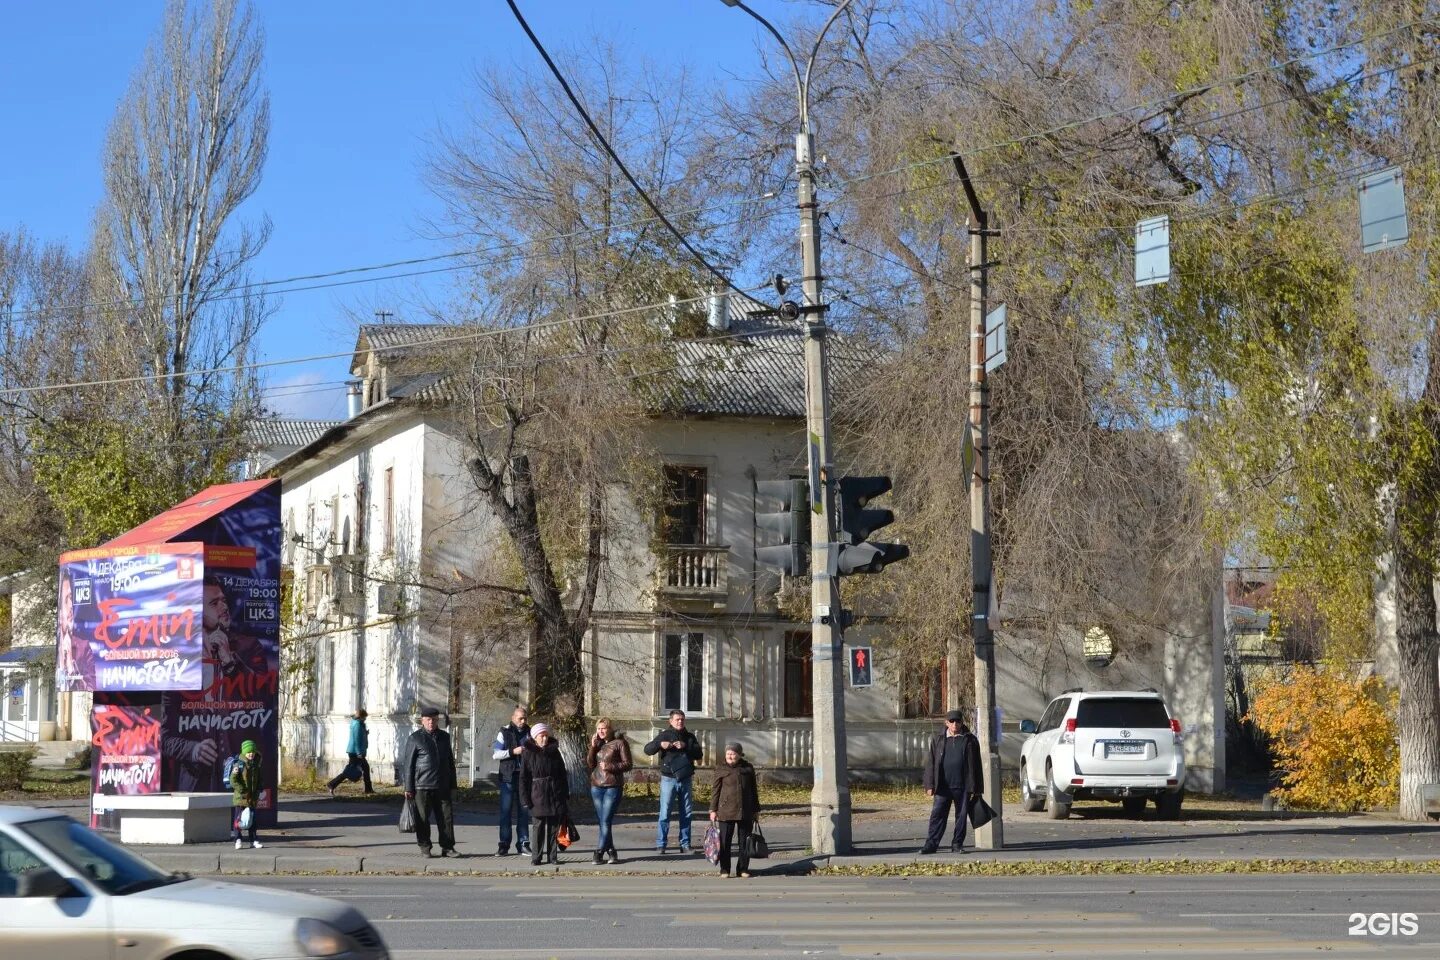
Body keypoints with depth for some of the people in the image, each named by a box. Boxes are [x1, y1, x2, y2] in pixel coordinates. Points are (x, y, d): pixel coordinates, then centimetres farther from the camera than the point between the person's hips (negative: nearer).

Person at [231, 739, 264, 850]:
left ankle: (253, 841, 12)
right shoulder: (239, 765, -9)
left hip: (252, 798, 6)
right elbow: (233, 780, -15)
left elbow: (258, 781, 20)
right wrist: (242, 790, -19)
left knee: (252, 819, 8)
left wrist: (257, 793, 9)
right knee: (238, 819, -1)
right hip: (240, 798, -6)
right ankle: (238, 840, 6)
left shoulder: (256, 765, 10)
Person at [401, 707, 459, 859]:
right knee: (423, 819, 0)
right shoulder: (415, 739, -1)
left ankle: (447, 847, 7)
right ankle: (425, 848, 9)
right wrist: (408, 788, -6)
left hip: (442, 787, 4)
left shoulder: (444, 737, 13)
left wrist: (452, 784, 16)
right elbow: (407, 764, -2)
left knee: (446, 816, 1)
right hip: (422, 787, -4)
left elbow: (450, 762, 19)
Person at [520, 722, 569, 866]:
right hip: (538, 794, -3)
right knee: (539, 826, -1)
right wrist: (526, 797, -9)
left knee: (554, 826, 5)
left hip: (555, 794, 3)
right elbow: (524, 777, -3)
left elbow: (562, 775, 12)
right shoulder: (529, 754, -1)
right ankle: (536, 857, 4)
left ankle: (552, 856, 11)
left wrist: (565, 794, 7)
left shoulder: (554, 752, 8)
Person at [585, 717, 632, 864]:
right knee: (601, 822, 4)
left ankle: (599, 853, -10)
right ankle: (611, 852, 11)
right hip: (596, 786, 6)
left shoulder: (619, 743, -2)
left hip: (613, 787, -6)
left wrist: (610, 767, -15)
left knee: (606, 821, -10)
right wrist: (593, 747, -4)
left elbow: (627, 764, -4)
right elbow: (589, 764, 7)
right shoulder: (597, 743, 14)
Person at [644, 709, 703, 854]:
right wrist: (660, 744, -23)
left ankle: (685, 844, 15)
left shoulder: (689, 737, 12)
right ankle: (661, 845, -4)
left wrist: (685, 747, -14)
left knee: (686, 813, 7)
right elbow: (647, 750, -5)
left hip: (685, 779, 4)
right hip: (669, 779, -4)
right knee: (665, 813, -6)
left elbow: (698, 754, 2)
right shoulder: (664, 735, 2)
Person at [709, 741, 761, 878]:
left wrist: (756, 810, 13)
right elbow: (715, 790, 1)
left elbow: (753, 790, 13)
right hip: (726, 811, -2)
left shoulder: (748, 768, 7)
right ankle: (724, 870, 6)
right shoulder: (721, 769, 1)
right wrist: (713, 810, -4)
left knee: (745, 841, 6)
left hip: (746, 812, 2)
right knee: (725, 841, -1)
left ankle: (743, 869, 15)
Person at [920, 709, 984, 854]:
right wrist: (930, 785, -1)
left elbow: (975, 766, 5)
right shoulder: (937, 739, 7)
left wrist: (975, 788, 0)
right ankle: (931, 844, 0)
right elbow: (931, 763, 7)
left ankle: (957, 844, 13)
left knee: (961, 816, 5)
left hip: (963, 786, 0)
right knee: (937, 815, -2)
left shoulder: (969, 740, 4)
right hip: (943, 786, 0)